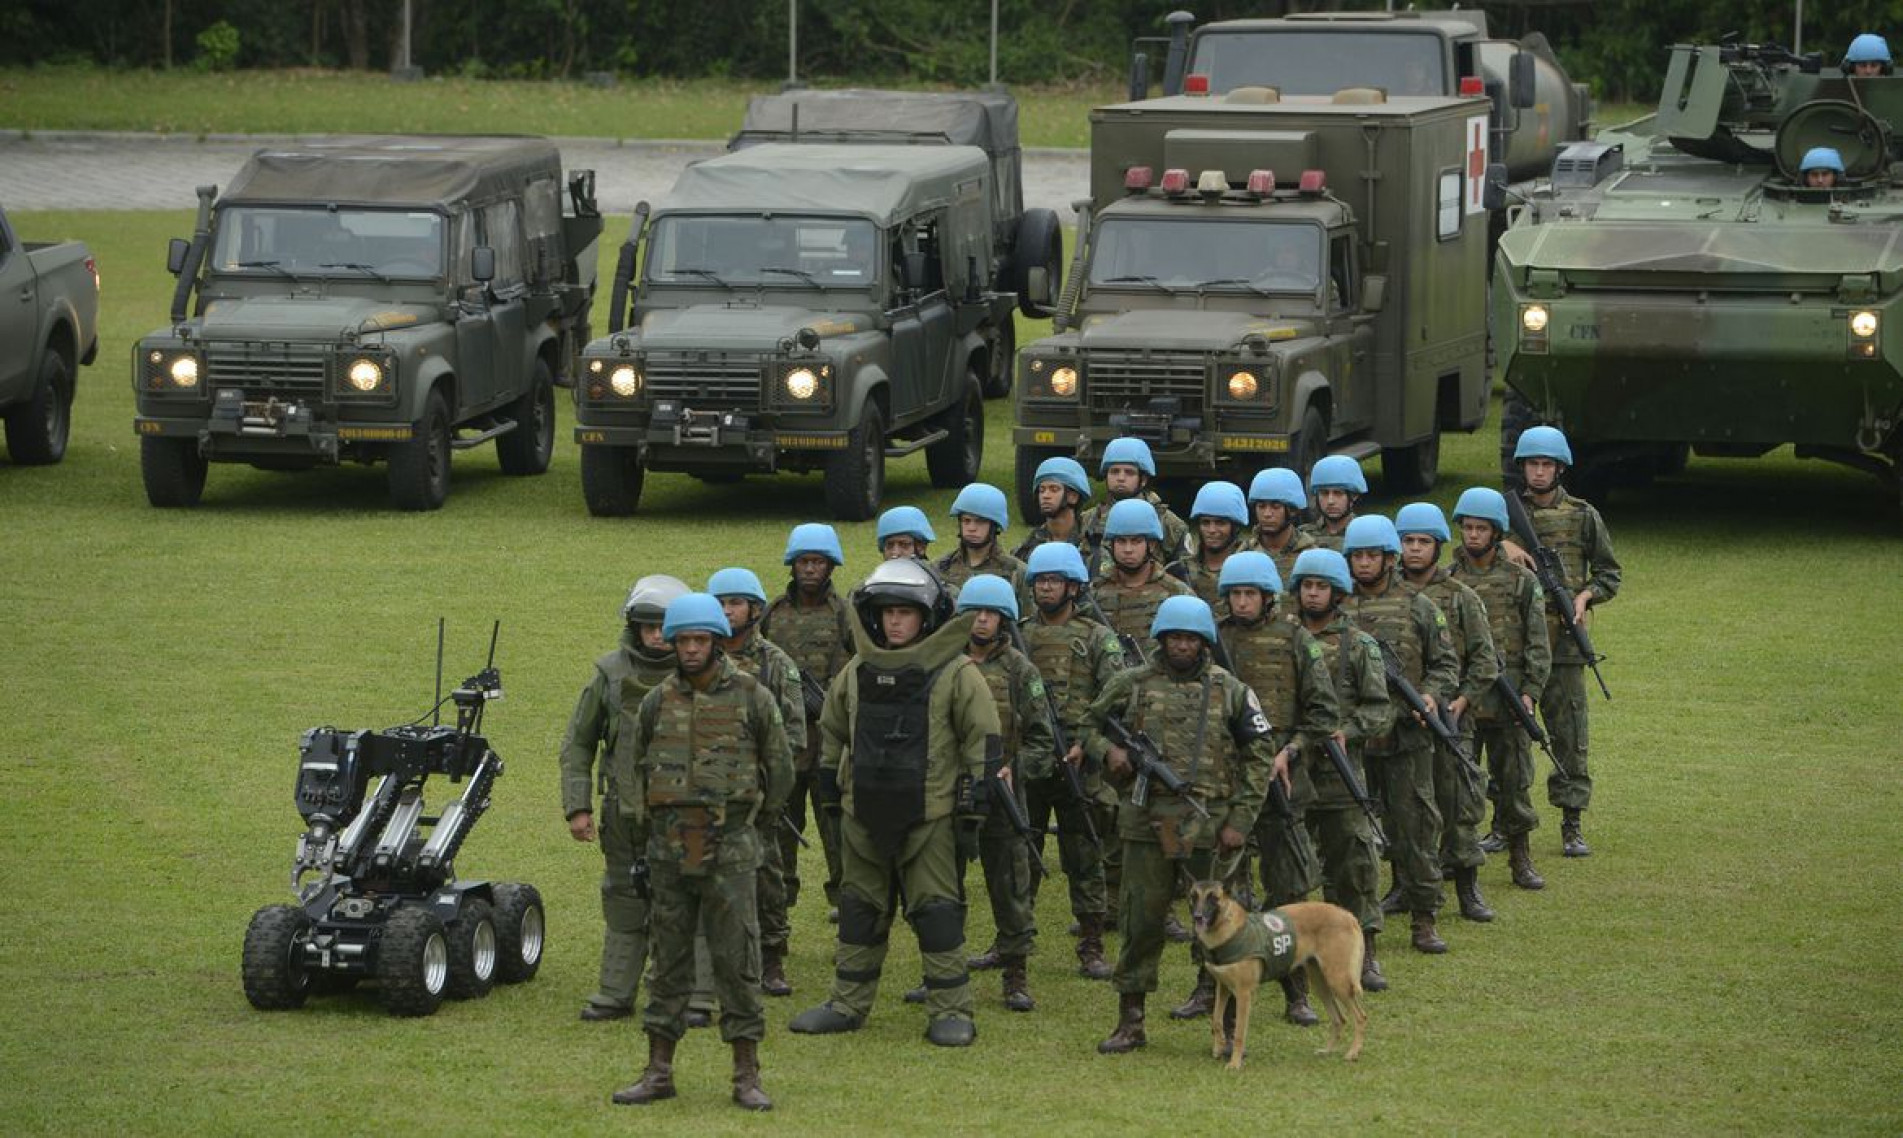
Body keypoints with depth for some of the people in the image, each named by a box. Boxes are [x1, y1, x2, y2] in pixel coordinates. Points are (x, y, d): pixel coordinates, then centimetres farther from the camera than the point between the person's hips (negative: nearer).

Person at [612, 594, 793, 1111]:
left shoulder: (752, 698, -1)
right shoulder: (657, 701, 7)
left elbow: (780, 767, 9)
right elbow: (632, 762, 19)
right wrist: (642, 817, 14)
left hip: (729, 849, -3)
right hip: (668, 848, 3)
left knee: (736, 960, -4)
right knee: (669, 960, 8)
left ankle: (747, 1074, 0)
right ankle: (659, 1070, 12)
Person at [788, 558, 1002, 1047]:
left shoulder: (956, 674, -6)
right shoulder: (857, 673, 8)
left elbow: (984, 743, -4)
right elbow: (832, 732, 20)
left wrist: (971, 814, -7)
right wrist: (833, 798, 18)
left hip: (930, 818, -5)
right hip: (865, 815, 5)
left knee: (937, 912, -3)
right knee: (860, 910, 11)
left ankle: (951, 1010, 3)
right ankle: (848, 1003, 20)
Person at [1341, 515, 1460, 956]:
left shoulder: (1418, 607, 5)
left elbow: (1446, 663, 8)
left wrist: (1432, 694, -10)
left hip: (1406, 738, -1)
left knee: (1416, 826, 0)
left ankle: (1424, 919, 7)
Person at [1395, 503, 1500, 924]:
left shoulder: (1460, 598, 2)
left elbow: (1485, 659, 1)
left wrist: (1463, 700, -11)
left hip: (1448, 716, -2)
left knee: (1460, 799, -5)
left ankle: (1468, 889, 1)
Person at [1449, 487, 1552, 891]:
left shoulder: (1521, 582, 3)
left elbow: (1538, 645, 1)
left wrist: (1530, 692, -9)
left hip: (1507, 702, -1)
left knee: (1513, 782, 3)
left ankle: (1521, 861, 11)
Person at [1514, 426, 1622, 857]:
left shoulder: (1582, 516, 5)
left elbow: (1610, 572, 10)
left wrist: (1586, 596, -8)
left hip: (1564, 641, -1)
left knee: (1569, 736, -1)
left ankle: (1571, 826, 4)